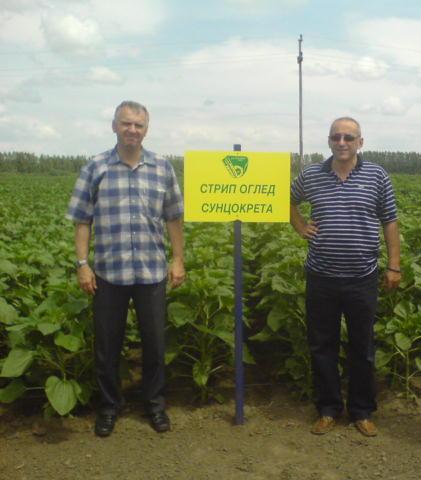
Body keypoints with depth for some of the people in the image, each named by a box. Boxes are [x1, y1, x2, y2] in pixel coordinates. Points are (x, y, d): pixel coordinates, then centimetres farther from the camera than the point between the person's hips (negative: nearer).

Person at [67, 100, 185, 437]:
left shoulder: (163, 168, 4)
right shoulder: (95, 169, 1)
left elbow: (174, 219, 9)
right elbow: (82, 220, 2)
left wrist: (178, 261, 6)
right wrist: (82, 264, -4)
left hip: (152, 272, 1)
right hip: (109, 272, 0)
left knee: (155, 342, 11)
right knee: (107, 344, 10)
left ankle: (155, 403, 29)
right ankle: (109, 405, 28)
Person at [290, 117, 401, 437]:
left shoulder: (377, 176, 0)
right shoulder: (311, 175, 3)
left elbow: (390, 222, 4)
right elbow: (289, 200, 23)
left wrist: (394, 266, 0)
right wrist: (299, 226, 7)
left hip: (362, 279, -1)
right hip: (321, 278, 1)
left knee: (362, 349, 10)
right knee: (322, 347, 9)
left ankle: (362, 411, 26)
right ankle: (328, 409, 25)